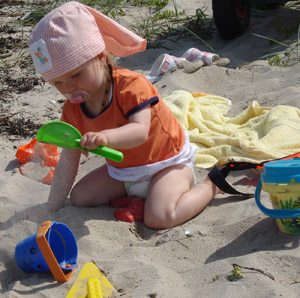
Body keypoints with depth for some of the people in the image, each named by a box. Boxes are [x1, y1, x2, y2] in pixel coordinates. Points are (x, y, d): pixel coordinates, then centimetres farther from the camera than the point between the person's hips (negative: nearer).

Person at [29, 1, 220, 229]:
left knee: (159, 217, -30)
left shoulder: (130, 86, -27)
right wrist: (52, 210, -7)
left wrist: (107, 137, -63)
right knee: (79, 197, 1)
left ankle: (212, 184, -6)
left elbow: (140, 131, -42)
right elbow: (67, 163, -5)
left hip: (167, 163, -7)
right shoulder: (72, 109, -8)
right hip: (123, 171, 7)